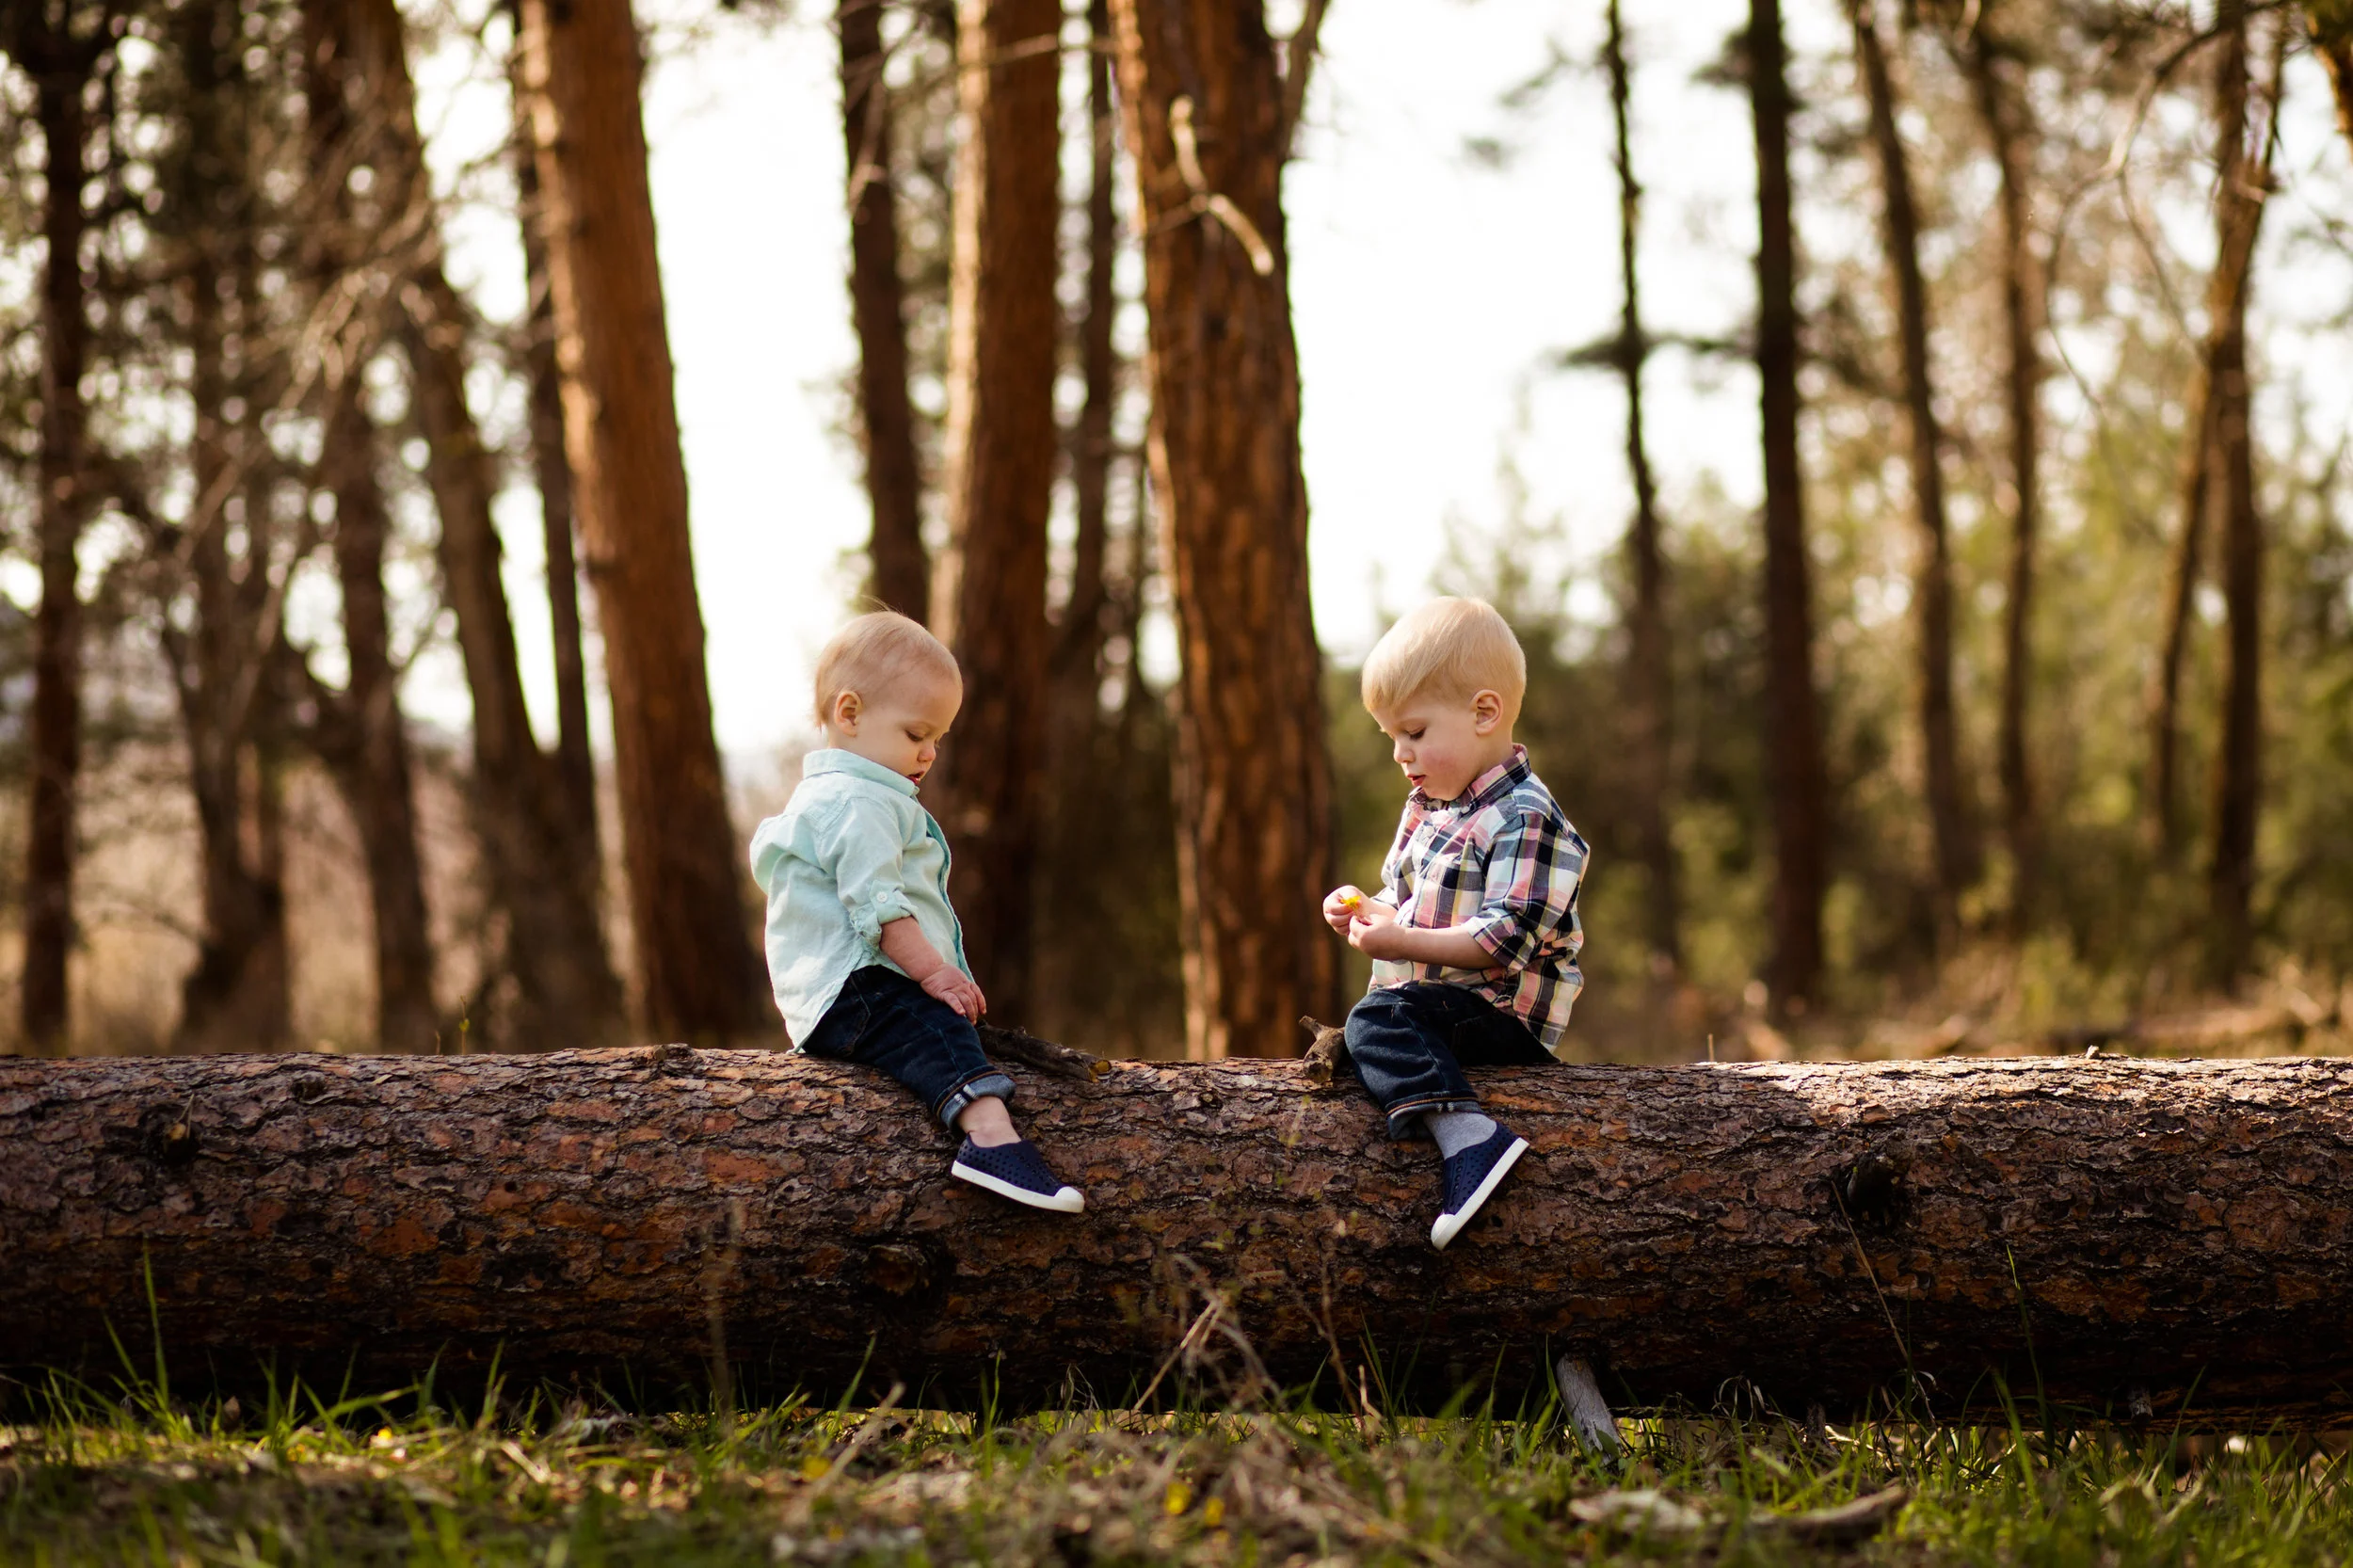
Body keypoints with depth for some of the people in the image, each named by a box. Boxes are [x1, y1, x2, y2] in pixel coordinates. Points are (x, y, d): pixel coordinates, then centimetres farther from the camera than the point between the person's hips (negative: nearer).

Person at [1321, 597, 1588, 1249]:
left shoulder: (1525, 818, -16)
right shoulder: (1428, 805, 14)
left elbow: (1506, 939, -23)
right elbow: (1414, 905, 27)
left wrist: (1404, 943, -26)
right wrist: (1370, 910, 5)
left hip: (1507, 1014, -11)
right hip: (1441, 1000, 11)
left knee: (1379, 1020, -31)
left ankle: (1470, 1138, -49)